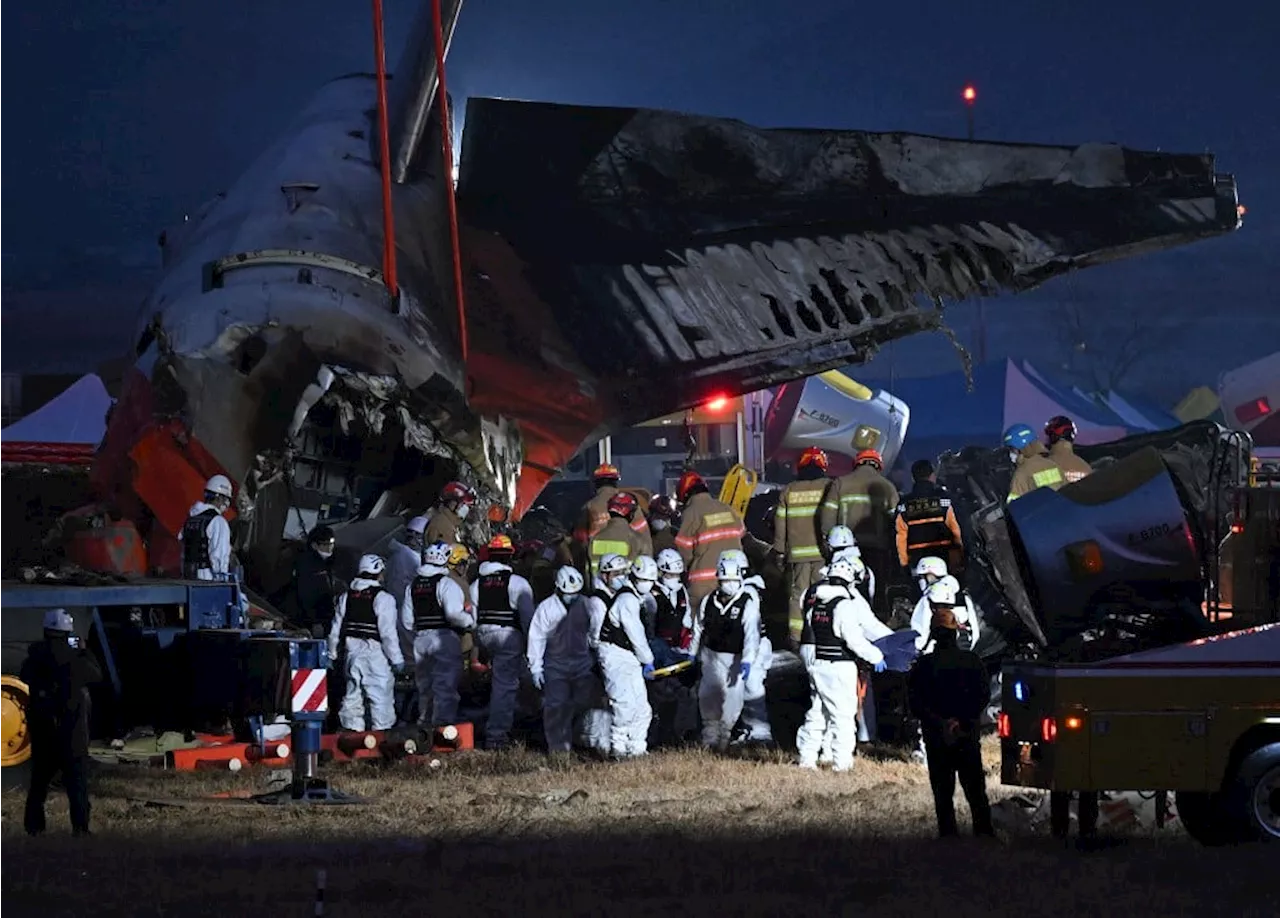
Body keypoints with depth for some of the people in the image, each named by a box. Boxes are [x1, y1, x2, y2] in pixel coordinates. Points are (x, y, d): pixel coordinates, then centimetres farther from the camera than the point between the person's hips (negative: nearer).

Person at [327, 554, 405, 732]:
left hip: (352, 651, 6)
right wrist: (397, 659, -8)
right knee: (381, 696, -2)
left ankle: (352, 730, 15)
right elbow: (388, 632, -14)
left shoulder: (346, 597, 7)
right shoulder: (383, 598, -12)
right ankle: (382, 730, -4)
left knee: (353, 695, 12)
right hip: (375, 652, -6)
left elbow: (336, 629, 12)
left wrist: (332, 654, 21)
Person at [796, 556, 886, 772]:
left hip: (816, 664, 7)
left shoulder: (816, 603, 8)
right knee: (843, 714, -2)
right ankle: (841, 761, -3)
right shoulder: (844, 605, -15)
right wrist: (875, 656, -7)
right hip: (839, 666, -7)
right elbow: (854, 639, -19)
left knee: (817, 712, 15)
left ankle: (807, 758, 16)